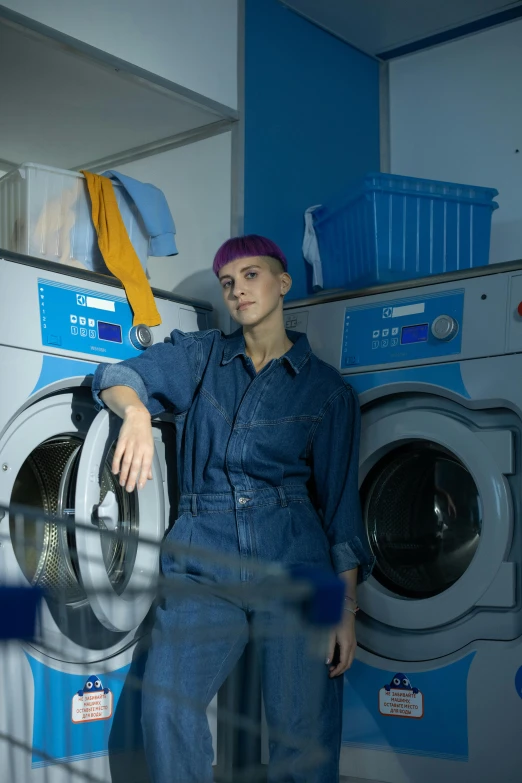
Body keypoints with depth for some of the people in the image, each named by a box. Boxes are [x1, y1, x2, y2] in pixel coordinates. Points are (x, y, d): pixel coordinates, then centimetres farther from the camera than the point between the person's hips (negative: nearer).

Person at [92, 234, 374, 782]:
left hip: (294, 558, -1)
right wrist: (137, 413, -24)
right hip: (203, 558, 1)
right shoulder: (198, 357, 12)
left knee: (303, 732, -5)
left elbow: (339, 501, 6)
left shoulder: (326, 389, 7)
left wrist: (347, 608, 0)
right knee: (167, 703, -15)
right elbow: (119, 377, 0)